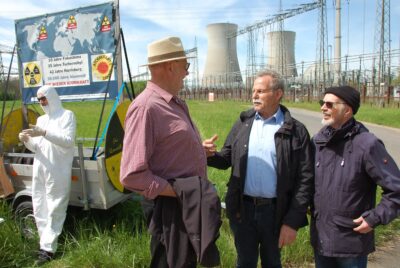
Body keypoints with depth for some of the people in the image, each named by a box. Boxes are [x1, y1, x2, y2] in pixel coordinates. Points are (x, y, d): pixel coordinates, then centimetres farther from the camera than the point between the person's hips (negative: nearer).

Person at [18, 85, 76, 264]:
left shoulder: (66, 115, -1)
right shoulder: (41, 119, 19)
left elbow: (68, 141, -13)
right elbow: (36, 148, 20)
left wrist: (44, 133, -23)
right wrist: (27, 140, -1)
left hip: (58, 172, -7)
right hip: (39, 170, 7)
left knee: (54, 210, -4)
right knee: (39, 208, 10)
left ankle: (48, 248, 1)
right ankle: (46, 243, 20)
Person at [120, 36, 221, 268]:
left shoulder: (175, 103, 8)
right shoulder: (146, 106, -21)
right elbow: (132, 175, -24)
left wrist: (198, 149, 8)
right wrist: (178, 193, -21)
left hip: (191, 205, 9)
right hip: (172, 209, -9)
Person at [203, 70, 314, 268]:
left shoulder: (296, 131, -7)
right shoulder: (243, 122, 3)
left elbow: (305, 179, -8)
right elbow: (227, 158, 7)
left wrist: (293, 221, -10)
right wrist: (211, 155, -16)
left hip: (274, 210, -2)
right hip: (243, 208, 2)